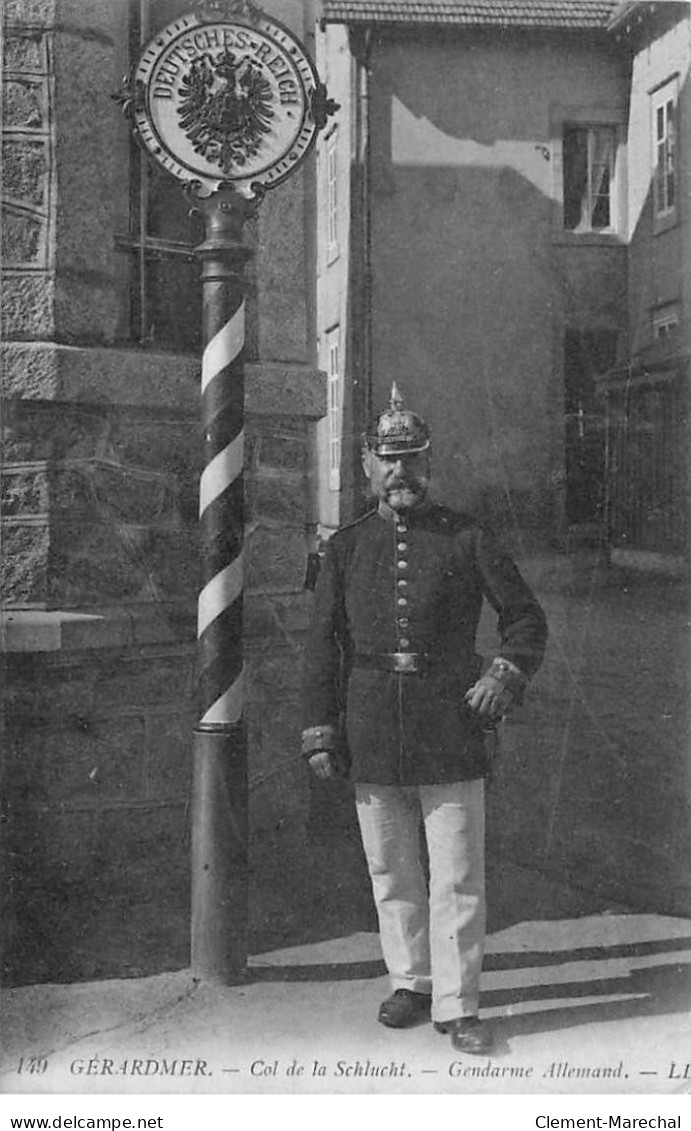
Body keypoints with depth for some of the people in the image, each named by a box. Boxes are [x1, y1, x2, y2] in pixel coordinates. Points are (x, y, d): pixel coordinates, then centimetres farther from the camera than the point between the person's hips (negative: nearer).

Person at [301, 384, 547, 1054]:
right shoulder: (345, 548, 7)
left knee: (458, 879, 2)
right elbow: (321, 644, 7)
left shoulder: (467, 540, 2)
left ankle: (457, 1005, 14)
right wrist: (319, 735, 1)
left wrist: (507, 674, -12)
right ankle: (410, 983, 31)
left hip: (452, 737, -2)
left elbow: (526, 618, 7)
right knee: (391, 876, 13)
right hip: (372, 741, 2)